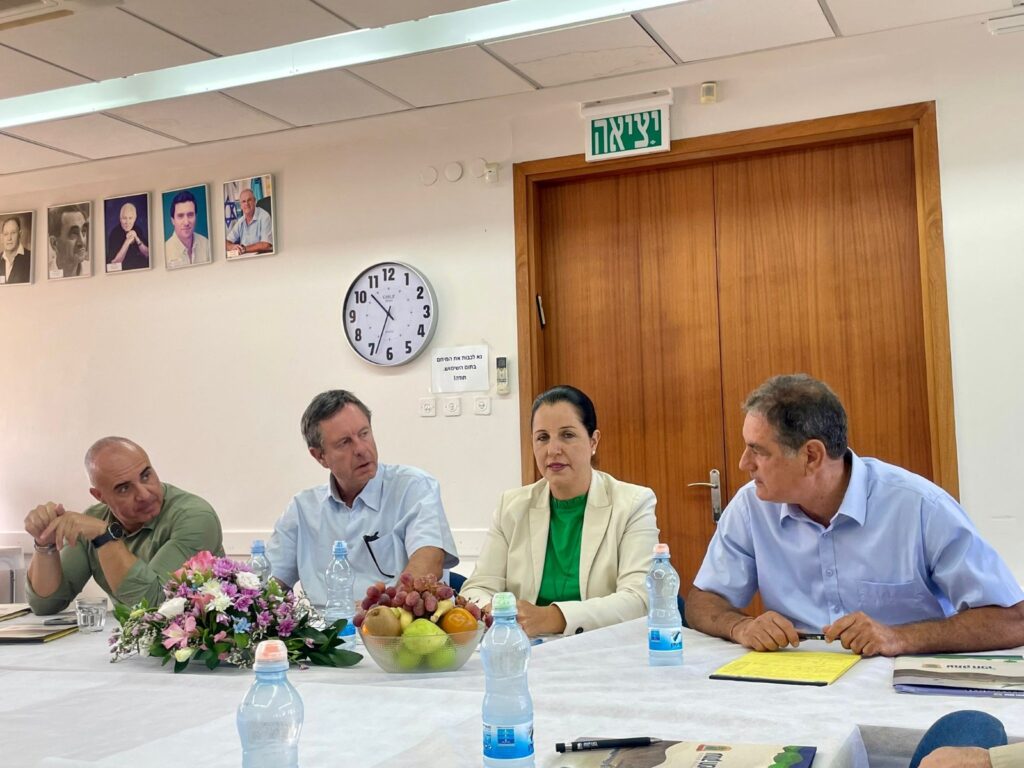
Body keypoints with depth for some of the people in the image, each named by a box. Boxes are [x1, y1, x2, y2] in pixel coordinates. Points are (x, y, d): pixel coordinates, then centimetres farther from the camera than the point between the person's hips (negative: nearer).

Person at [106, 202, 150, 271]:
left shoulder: (138, 230, 4)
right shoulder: (114, 233, -8)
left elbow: (147, 255, 2)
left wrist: (137, 240, -12)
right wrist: (127, 242, -19)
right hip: (123, 271, -4)